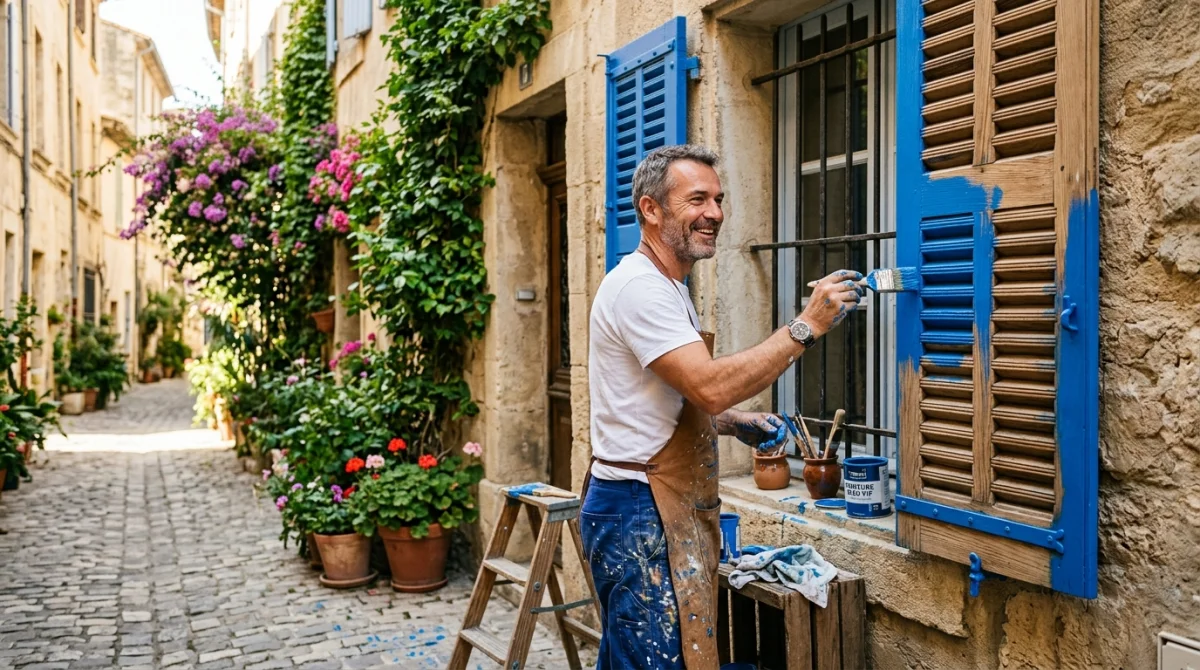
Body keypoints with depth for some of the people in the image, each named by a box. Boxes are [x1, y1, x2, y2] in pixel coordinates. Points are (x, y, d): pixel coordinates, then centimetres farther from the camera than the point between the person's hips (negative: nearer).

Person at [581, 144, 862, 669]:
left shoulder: (664, 287, 17)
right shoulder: (639, 286, -17)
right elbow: (711, 386, -27)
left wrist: (736, 423, 8)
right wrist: (807, 326, -23)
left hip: (666, 510, 11)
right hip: (640, 513, -11)